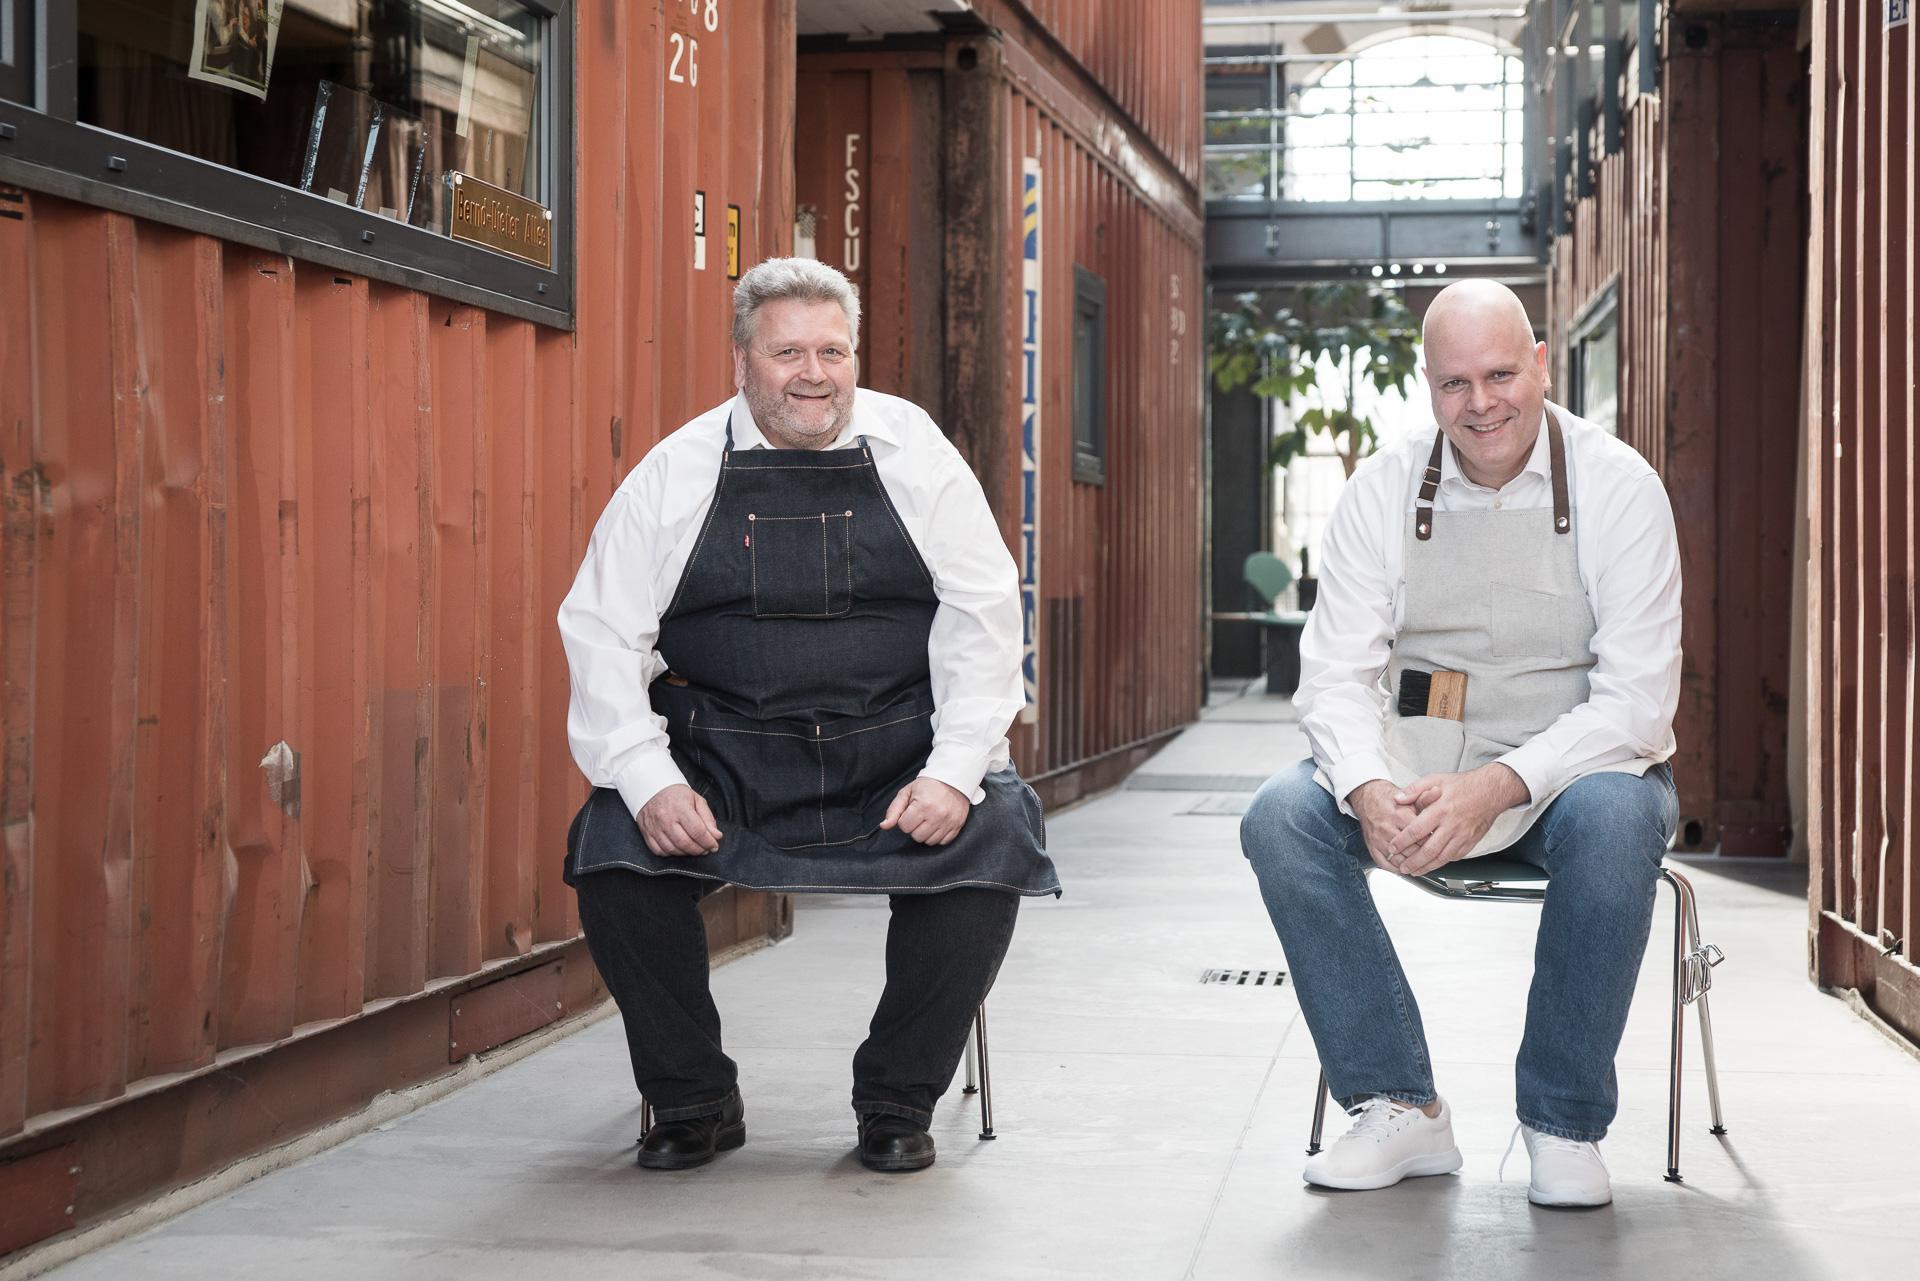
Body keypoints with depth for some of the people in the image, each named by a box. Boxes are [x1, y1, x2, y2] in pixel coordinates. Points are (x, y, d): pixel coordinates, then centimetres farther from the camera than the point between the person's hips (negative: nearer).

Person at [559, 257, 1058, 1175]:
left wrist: (954, 770, -13)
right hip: (724, 754, 0)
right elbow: (601, 632, -1)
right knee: (612, 846, -23)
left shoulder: (913, 452, 3)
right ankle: (693, 1101, 0)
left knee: (991, 835, -25)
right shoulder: (675, 473, 2)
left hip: (896, 752, 0)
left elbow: (984, 611, 0)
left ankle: (896, 1101, -3)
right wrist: (648, 781, -15)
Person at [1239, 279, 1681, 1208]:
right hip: (1418, 765, 3)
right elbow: (1336, 674, -4)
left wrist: (1499, 785, -29)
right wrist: (1370, 792, -26)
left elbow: (1638, 699, -14)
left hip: (1575, 766, -2)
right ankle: (1400, 1109, -15)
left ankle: (1563, 1123, -19)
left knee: (1614, 819, -37)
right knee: (1281, 816, -24)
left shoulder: (1617, 486, -8)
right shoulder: (1384, 489, 1)